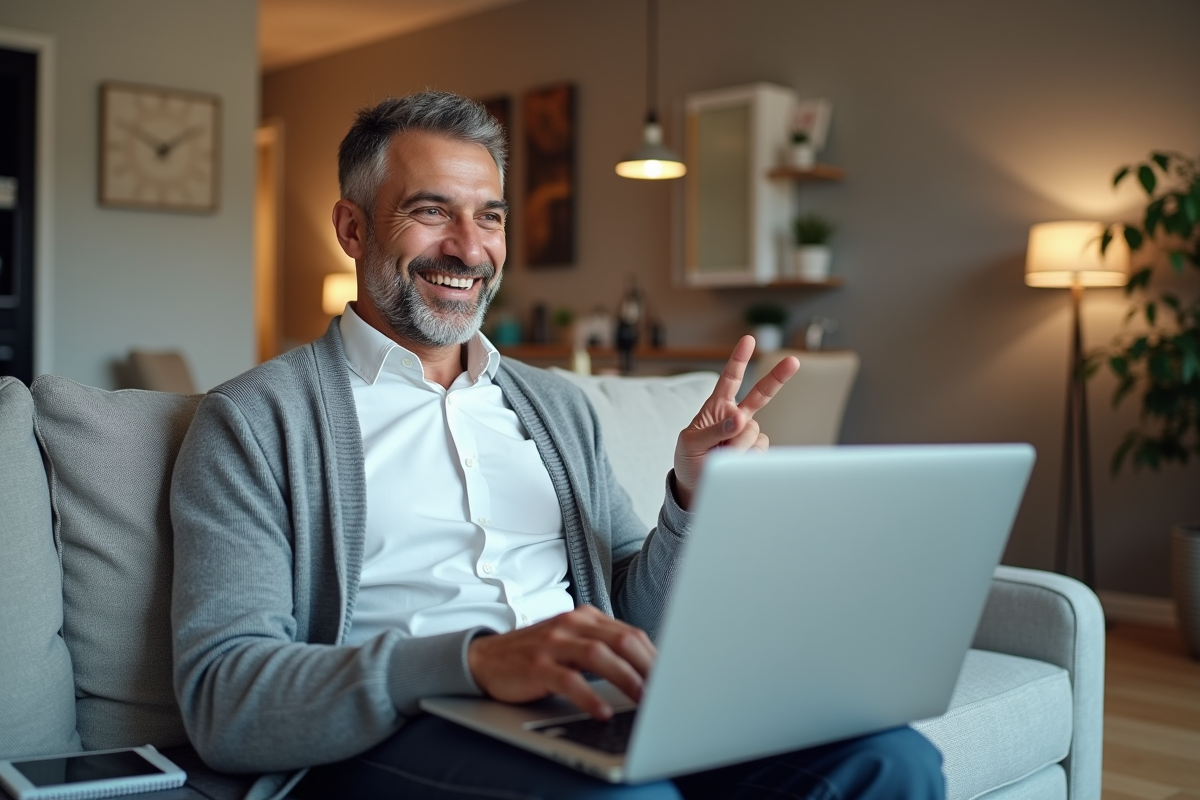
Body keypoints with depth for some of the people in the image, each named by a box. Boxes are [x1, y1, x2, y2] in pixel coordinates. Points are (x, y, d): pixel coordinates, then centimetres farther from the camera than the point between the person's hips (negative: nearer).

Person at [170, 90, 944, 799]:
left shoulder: (558, 405, 19)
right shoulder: (255, 421, 2)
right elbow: (222, 699, -10)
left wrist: (694, 500, -2)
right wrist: (476, 660, -26)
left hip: (589, 718, 6)